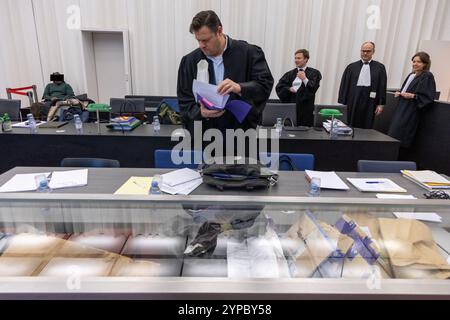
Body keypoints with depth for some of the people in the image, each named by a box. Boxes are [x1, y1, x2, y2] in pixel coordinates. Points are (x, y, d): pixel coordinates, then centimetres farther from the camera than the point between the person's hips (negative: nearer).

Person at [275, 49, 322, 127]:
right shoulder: (290, 74, 18)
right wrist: (289, 89, -8)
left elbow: (314, 88, -5)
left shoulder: (314, 73, 8)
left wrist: (305, 79, -18)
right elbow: (279, 87, 10)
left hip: (306, 108, -2)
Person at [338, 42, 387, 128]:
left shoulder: (380, 67, 8)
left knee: (366, 128, 1)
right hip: (352, 102, 1)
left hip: (369, 103, 0)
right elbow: (344, 86, 5)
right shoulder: (351, 67, 8)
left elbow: (382, 87, 5)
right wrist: (341, 103, 0)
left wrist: (380, 104, -1)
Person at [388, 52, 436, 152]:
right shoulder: (411, 75, 15)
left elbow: (428, 97, -13)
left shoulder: (427, 76, -8)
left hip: (411, 112, -8)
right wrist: (399, 93, 7)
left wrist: (413, 96, -21)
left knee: (399, 137, -11)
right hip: (401, 109, 8)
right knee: (393, 134, 8)